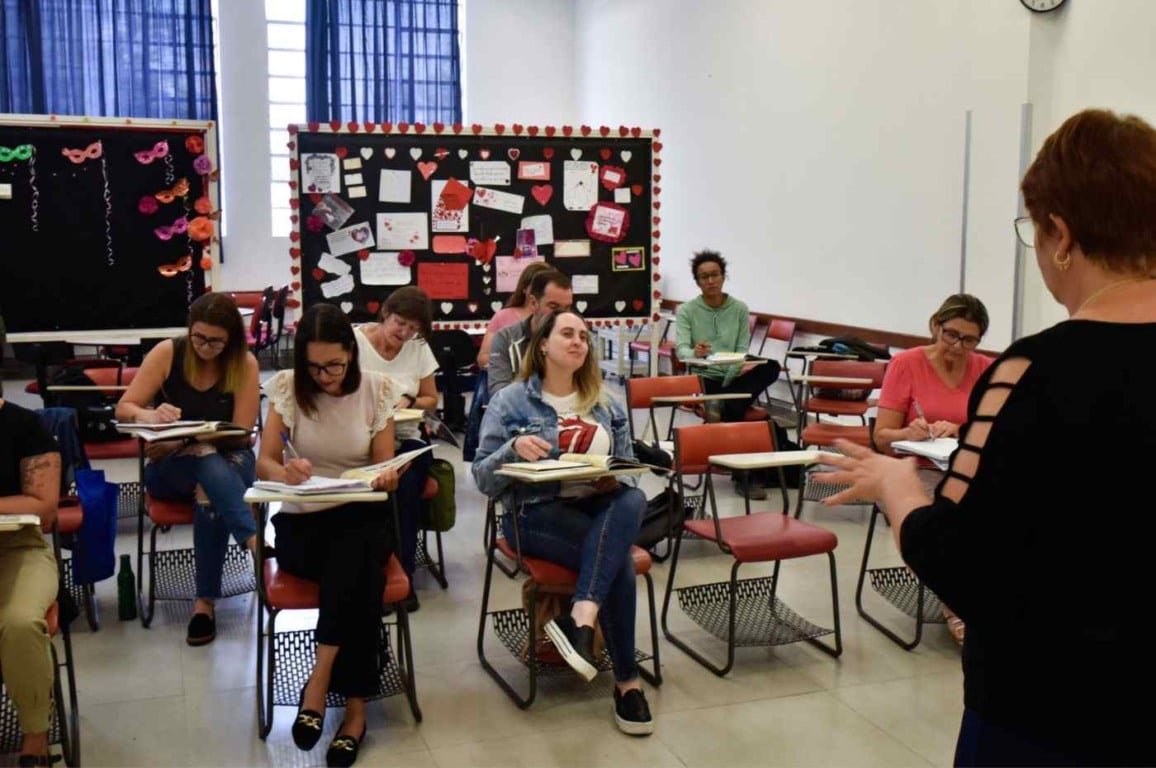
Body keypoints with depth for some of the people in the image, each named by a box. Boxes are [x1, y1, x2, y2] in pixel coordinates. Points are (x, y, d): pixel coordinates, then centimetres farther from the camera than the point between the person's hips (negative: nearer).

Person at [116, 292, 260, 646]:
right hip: (169, 468, 0)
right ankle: (255, 541, -41)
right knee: (208, 461, -36)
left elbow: (240, 433, -12)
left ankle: (205, 601, -30)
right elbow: (123, 409, -6)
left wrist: (182, 441, -24)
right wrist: (150, 416, -31)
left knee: (209, 494, -36)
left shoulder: (245, 364, -10)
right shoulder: (167, 352, -7)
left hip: (229, 462, 0)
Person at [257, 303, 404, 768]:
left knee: (354, 555, -36)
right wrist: (286, 472, -30)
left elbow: (385, 468, 2)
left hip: (363, 515, 1)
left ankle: (319, 683, -25)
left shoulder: (376, 389, -1)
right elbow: (263, 465, -6)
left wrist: (387, 479, -23)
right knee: (356, 572, -33)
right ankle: (355, 706, -25)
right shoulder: (288, 387, -3)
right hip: (302, 519, -1)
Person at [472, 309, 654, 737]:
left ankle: (582, 618, -44)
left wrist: (615, 481, -7)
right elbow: (483, 479, 0)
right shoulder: (512, 401, 4)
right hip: (536, 513, -4)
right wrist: (513, 448, -20)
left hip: (597, 506, 4)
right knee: (618, 557, -31)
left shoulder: (606, 404, 17)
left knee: (633, 500, -34)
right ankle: (626, 681, -20)